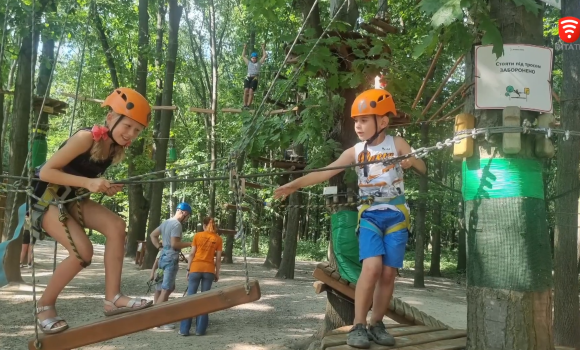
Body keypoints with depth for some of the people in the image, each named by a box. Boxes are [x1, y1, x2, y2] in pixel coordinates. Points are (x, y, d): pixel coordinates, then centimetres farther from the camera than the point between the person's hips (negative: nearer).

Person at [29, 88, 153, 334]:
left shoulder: (116, 149, -2)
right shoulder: (86, 138, -25)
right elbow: (46, 172, -24)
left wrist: (106, 188, -7)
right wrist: (87, 182, -32)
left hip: (71, 199, 7)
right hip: (46, 198, -7)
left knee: (116, 225, -17)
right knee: (82, 251, -22)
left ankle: (112, 298, -14)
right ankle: (45, 306, 1)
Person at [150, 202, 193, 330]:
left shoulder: (166, 222, 15)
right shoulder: (177, 224, -15)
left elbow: (153, 235, 21)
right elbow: (174, 244, -21)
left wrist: (158, 246, 13)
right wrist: (189, 244, -10)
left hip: (164, 256, 10)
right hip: (171, 259, -10)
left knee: (169, 288, 16)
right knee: (166, 290, -6)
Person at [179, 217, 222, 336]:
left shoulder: (198, 235, 1)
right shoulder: (218, 239, 3)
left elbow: (192, 254, -1)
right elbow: (218, 258, 1)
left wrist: (188, 269, 4)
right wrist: (217, 273, 9)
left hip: (195, 268, -1)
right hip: (209, 270, 1)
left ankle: (184, 329, 2)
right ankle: (200, 329, 4)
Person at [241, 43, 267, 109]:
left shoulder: (259, 63, 21)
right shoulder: (249, 63, 27)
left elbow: (265, 56, 19)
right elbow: (243, 56, 34)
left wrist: (263, 48, 22)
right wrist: (244, 48, 33)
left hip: (254, 78, -2)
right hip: (248, 78, 2)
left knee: (251, 91, -20)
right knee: (246, 90, -20)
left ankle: (248, 105, -24)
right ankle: (244, 105, -21)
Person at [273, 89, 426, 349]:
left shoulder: (397, 143, 0)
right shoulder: (355, 152, 0)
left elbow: (423, 169, 1)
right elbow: (325, 172, -8)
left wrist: (412, 161, -22)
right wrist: (295, 184, -20)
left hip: (396, 214, 1)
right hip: (370, 214, 0)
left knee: (388, 273, -1)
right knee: (372, 266, -19)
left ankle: (376, 324, 13)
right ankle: (358, 326, -11)